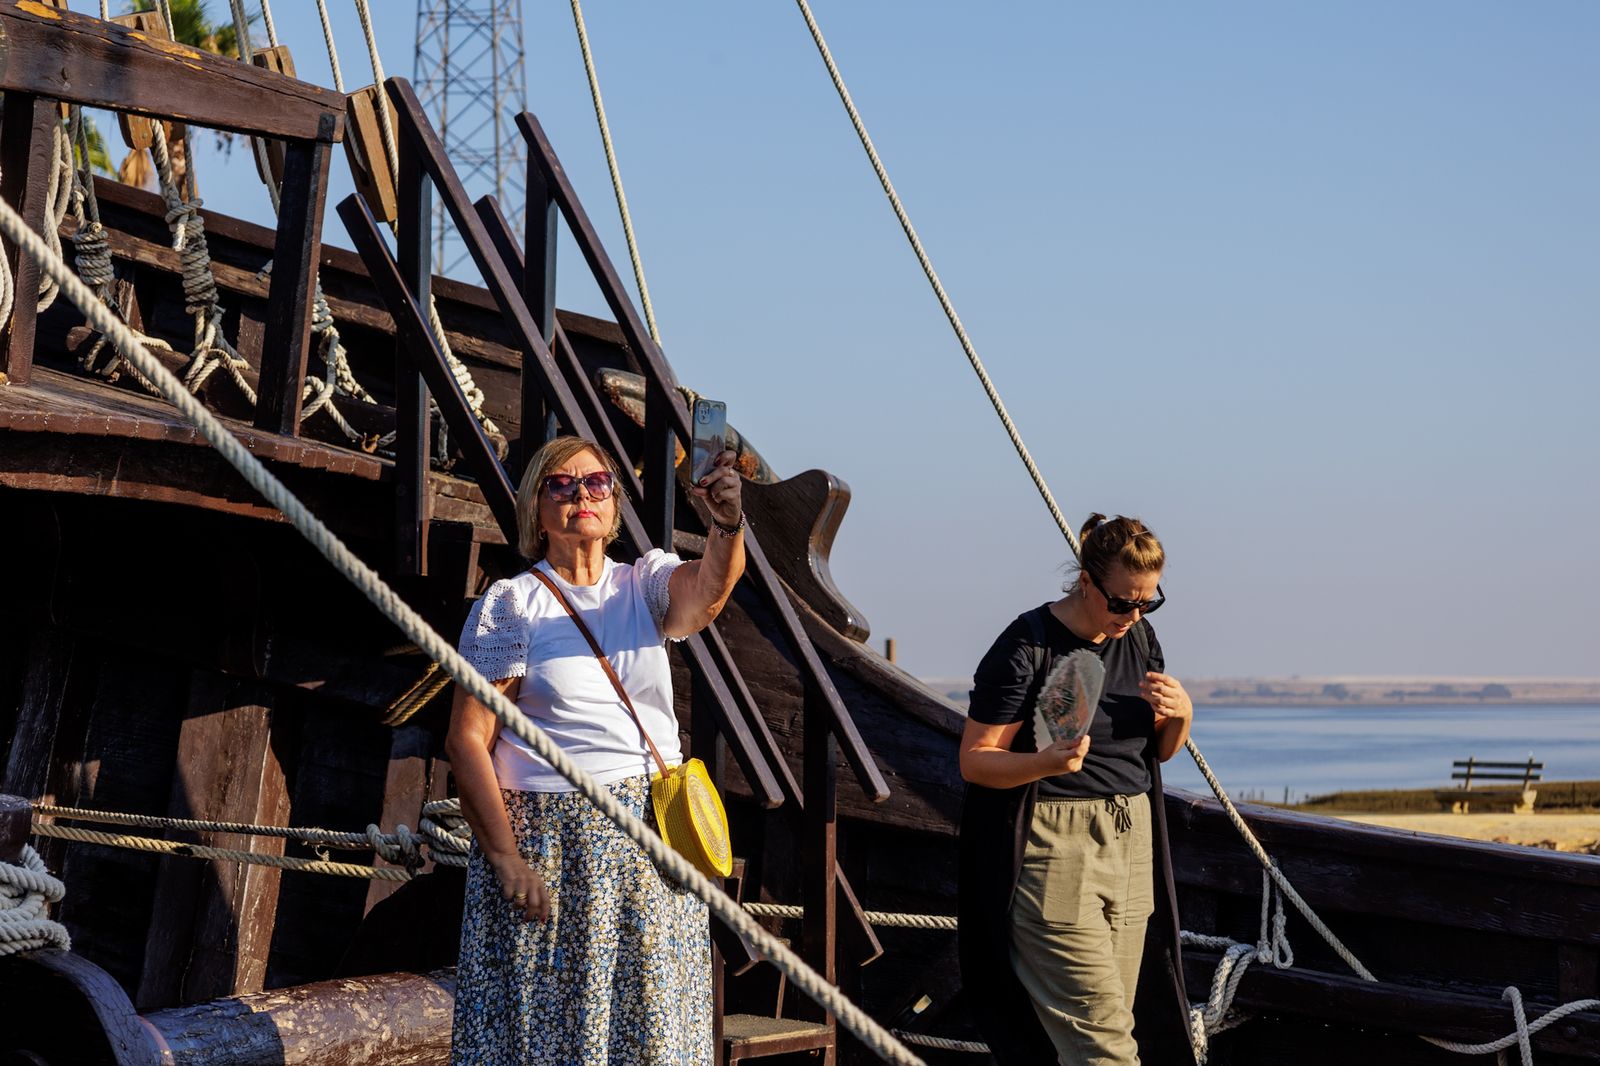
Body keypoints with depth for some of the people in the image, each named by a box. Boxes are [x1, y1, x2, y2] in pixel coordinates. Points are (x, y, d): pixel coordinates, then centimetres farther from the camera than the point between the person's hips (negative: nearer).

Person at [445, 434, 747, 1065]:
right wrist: (505, 858, -15)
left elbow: (710, 584, -15)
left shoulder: (646, 583, 8)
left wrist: (727, 519, -38)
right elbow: (467, 740, -7)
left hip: (653, 840, 4)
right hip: (550, 841, -3)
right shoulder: (510, 604, -2)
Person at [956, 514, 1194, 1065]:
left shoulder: (1139, 637, 10)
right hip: (1052, 849, -7)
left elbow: (1161, 751, 20)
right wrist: (1046, 762, -28)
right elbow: (974, 761, -10)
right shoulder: (1026, 648, -11)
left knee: (1107, 1021, 6)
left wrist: (1180, 713, -3)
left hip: (1129, 839, 7)